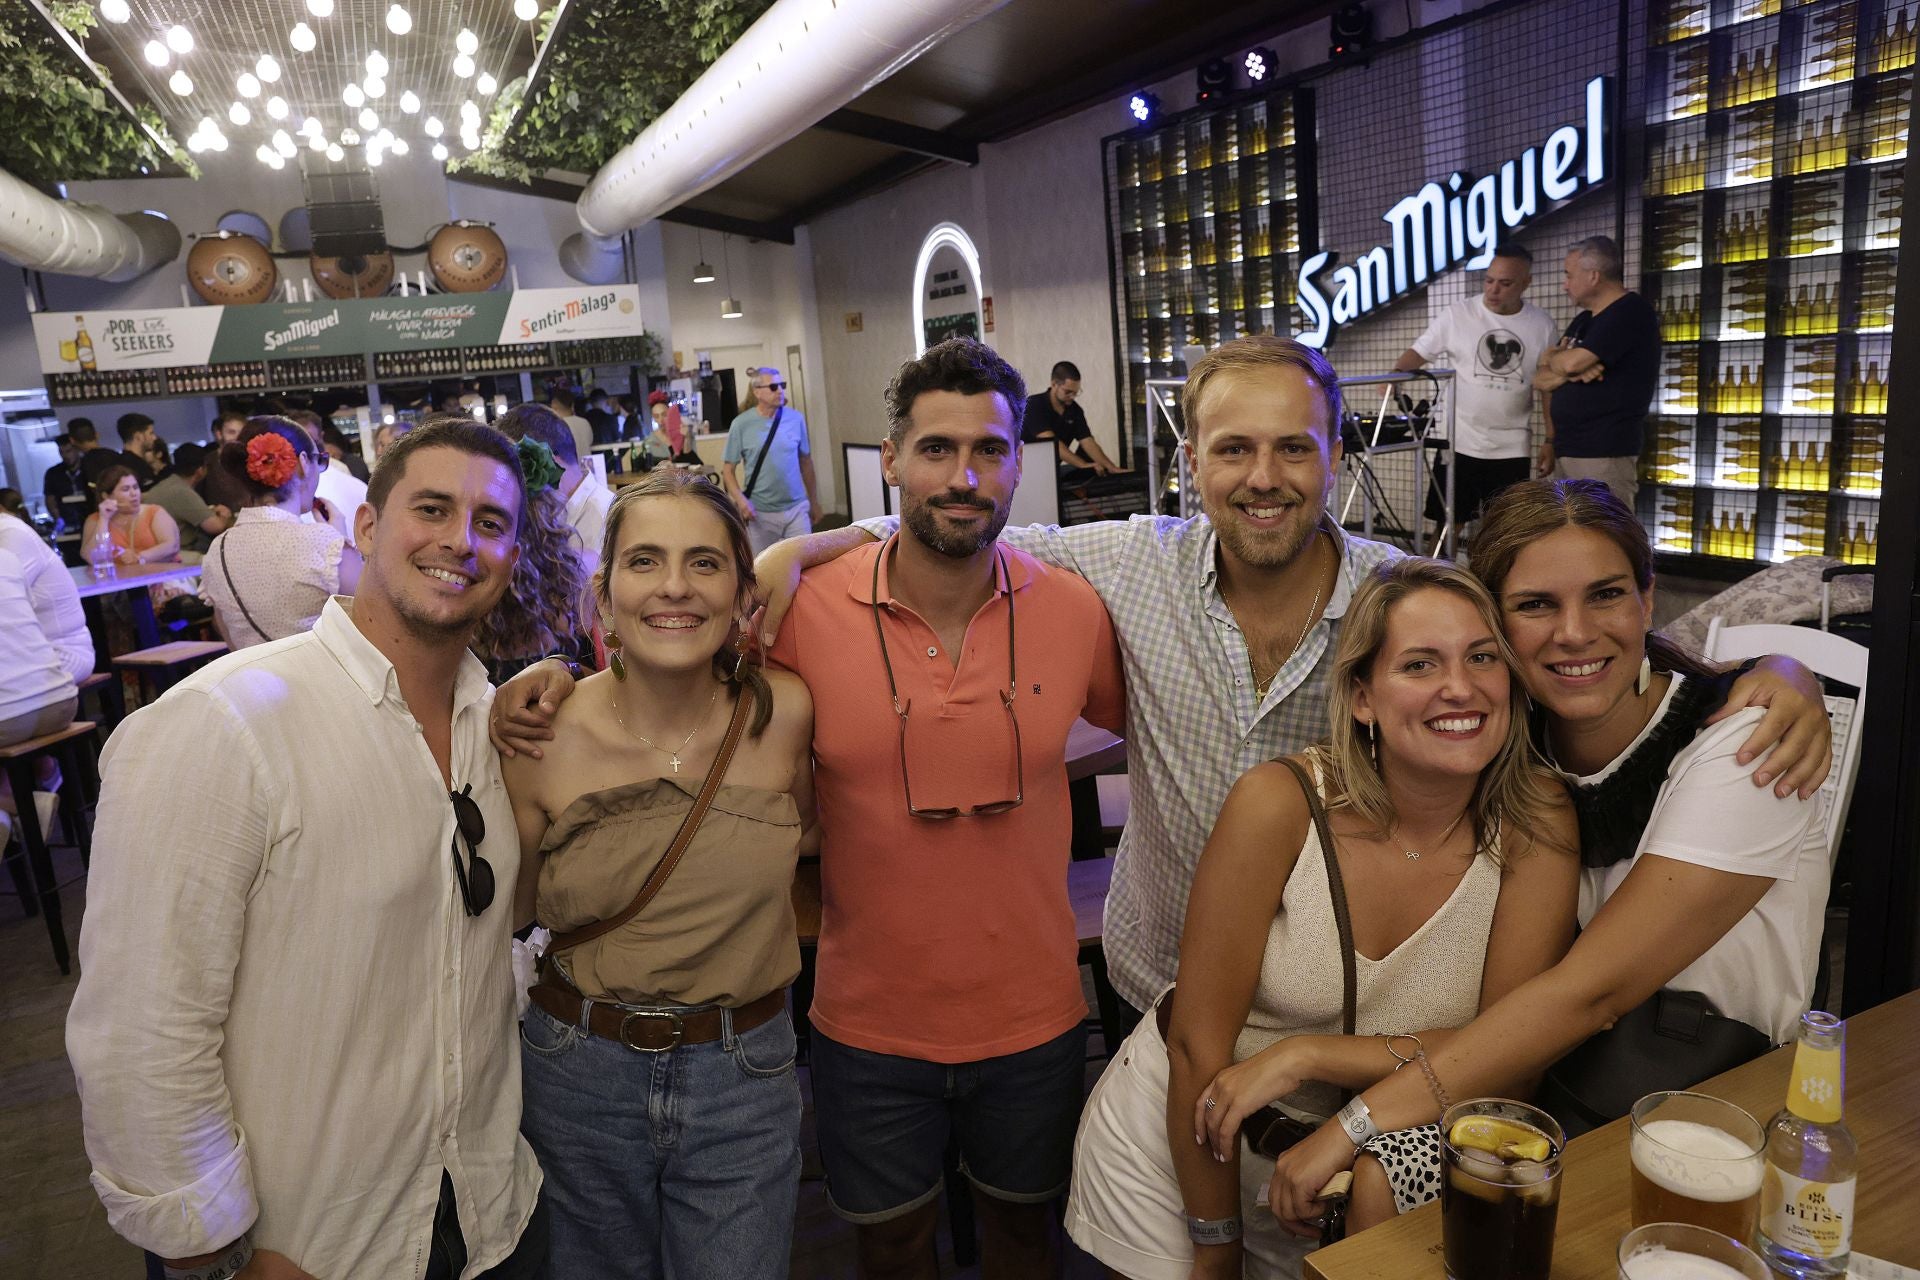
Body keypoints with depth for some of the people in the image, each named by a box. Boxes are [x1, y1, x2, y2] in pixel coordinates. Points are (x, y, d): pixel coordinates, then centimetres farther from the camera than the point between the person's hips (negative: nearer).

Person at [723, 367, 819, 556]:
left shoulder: (796, 419, 0)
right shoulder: (741, 424, -6)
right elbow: (728, 470, -3)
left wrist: (813, 499, 16)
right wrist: (741, 500, -19)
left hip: (797, 509, 1)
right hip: (760, 513, -1)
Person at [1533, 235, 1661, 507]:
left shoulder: (1631, 313, -8)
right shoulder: (1582, 321, 19)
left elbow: (1572, 362, -18)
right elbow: (1541, 380, 15)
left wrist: (1553, 359, 5)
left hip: (1604, 454, -9)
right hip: (1568, 451, 9)